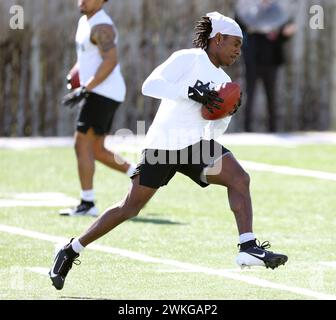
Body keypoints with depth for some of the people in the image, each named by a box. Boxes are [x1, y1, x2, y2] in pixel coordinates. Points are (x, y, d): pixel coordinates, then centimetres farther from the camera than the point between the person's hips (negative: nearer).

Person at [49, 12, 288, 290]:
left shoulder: (223, 81, 18)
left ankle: (248, 247, -19)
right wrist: (191, 91, -25)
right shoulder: (188, 59, -4)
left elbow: (215, 130, 20)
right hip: (163, 145, -6)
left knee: (240, 179, -13)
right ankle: (71, 251, 8)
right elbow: (150, 86, -17)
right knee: (131, 207, -3)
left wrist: (227, 113, -1)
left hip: (196, 143, 6)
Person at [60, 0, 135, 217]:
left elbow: (110, 61, -25)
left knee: (82, 145, -9)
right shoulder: (84, 22, 18)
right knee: (97, 150, 13)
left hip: (104, 92, -10)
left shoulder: (101, 27, -14)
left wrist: (85, 89, -25)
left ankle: (87, 204, -7)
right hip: (99, 94, 10)